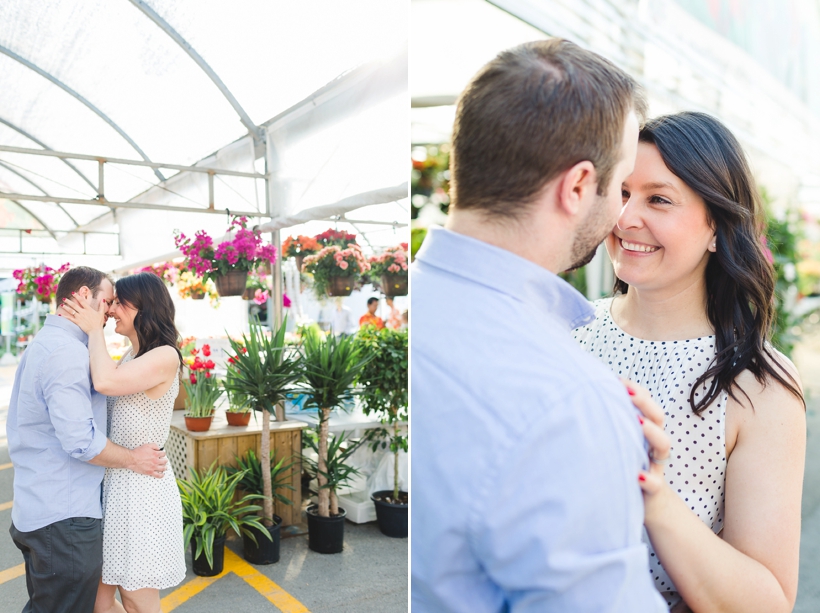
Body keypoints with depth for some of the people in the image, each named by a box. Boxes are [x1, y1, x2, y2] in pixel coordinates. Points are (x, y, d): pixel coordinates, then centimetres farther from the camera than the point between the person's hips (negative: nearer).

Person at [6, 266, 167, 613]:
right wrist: (133, 459, -12)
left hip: (32, 512, 10)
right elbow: (81, 442, -26)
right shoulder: (68, 353, -20)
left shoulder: (41, 345, 13)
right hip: (65, 518, -10)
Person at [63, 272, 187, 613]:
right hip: (113, 481, 8)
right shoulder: (128, 359, 14)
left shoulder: (165, 356, -14)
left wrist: (95, 330, -14)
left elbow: (105, 382, -26)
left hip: (142, 485, -8)